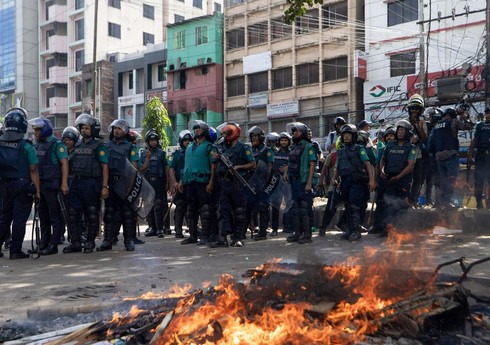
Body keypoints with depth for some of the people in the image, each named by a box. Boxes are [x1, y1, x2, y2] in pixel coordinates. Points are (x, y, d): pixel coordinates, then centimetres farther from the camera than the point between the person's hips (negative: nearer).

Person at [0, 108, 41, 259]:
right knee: (19, 218, 1)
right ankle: (15, 250, 5)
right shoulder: (26, 146, -12)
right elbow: (33, 170, -13)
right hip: (23, 185, -5)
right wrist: (37, 190, -8)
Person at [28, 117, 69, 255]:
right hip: (40, 185, 8)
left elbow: (64, 163, -13)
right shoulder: (38, 144, 15)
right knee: (43, 216, 13)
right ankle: (43, 244, 20)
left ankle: (53, 245, 2)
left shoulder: (56, 144, -8)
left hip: (52, 185, -8)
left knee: (55, 216, -2)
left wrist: (64, 183, -20)